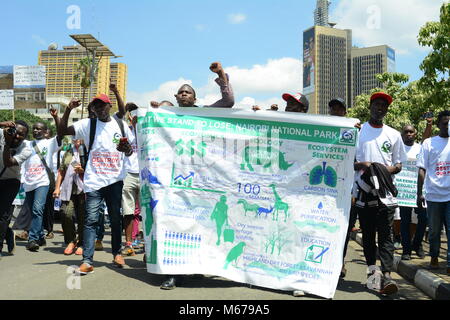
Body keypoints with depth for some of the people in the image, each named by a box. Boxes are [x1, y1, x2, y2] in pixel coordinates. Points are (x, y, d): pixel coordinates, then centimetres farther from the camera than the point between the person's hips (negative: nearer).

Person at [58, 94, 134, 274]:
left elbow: (130, 152, 15)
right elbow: (62, 131, -4)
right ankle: (87, 261, -6)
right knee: (91, 219, -7)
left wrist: (127, 149, -9)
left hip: (115, 179, 2)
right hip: (94, 180, -2)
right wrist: (69, 110, -15)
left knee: (116, 218, 11)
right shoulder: (87, 124, 4)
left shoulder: (120, 125, 10)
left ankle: (117, 253, 26)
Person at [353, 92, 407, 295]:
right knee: (367, 234, 6)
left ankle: (386, 276, -15)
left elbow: (399, 164, 16)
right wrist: (363, 165, -14)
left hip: (386, 191, 1)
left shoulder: (393, 135, 15)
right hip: (364, 190, 0)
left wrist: (389, 169, -6)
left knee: (386, 235, -8)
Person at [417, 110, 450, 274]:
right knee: (434, 230, 11)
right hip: (434, 194, 0)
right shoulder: (429, 143, 7)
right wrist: (419, 193, -1)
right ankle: (434, 258, 28)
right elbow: (422, 169, 4)